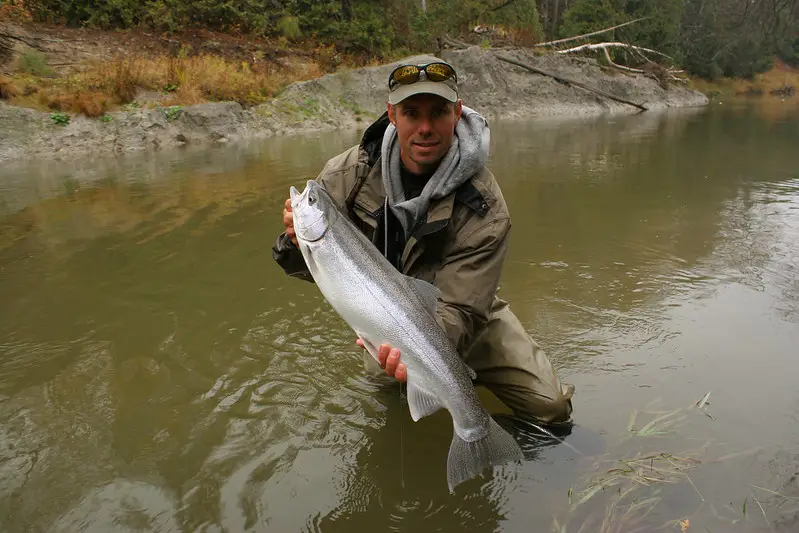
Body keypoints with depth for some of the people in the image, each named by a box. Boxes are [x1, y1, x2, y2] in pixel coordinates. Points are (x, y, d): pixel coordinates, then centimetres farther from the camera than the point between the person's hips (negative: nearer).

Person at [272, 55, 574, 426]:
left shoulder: (483, 209, -27)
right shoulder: (348, 174, -18)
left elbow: (456, 310, -30)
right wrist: (300, 243, -35)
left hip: (466, 322, -1)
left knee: (549, 408, -5)